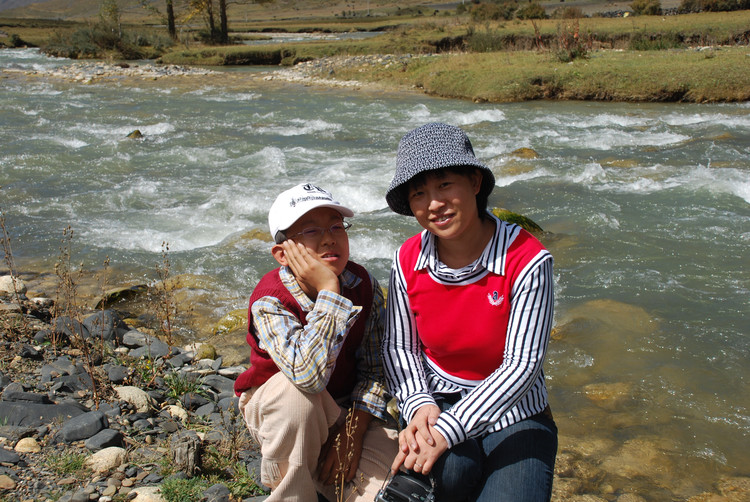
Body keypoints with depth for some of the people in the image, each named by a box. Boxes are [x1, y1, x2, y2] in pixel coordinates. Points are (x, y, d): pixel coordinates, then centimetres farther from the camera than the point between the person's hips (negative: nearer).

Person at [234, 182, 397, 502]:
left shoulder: (364, 286, -12)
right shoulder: (269, 302, -26)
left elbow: (374, 368, -9)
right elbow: (308, 373, -43)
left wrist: (353, 430, -21)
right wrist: (329, 290, -42)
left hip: (349, 410, 3)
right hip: (276, 411, -2)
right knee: (296, 391, -39)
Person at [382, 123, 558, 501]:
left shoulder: (527, 260, -20)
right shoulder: (408, 260, -7)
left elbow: (521, 365, -22)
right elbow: (398, 347, 1)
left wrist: (447, 430, -29)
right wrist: (419, 405, -20)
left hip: (512, 412, -2)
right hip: (438, 399, 2)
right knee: (451, 470, -30)